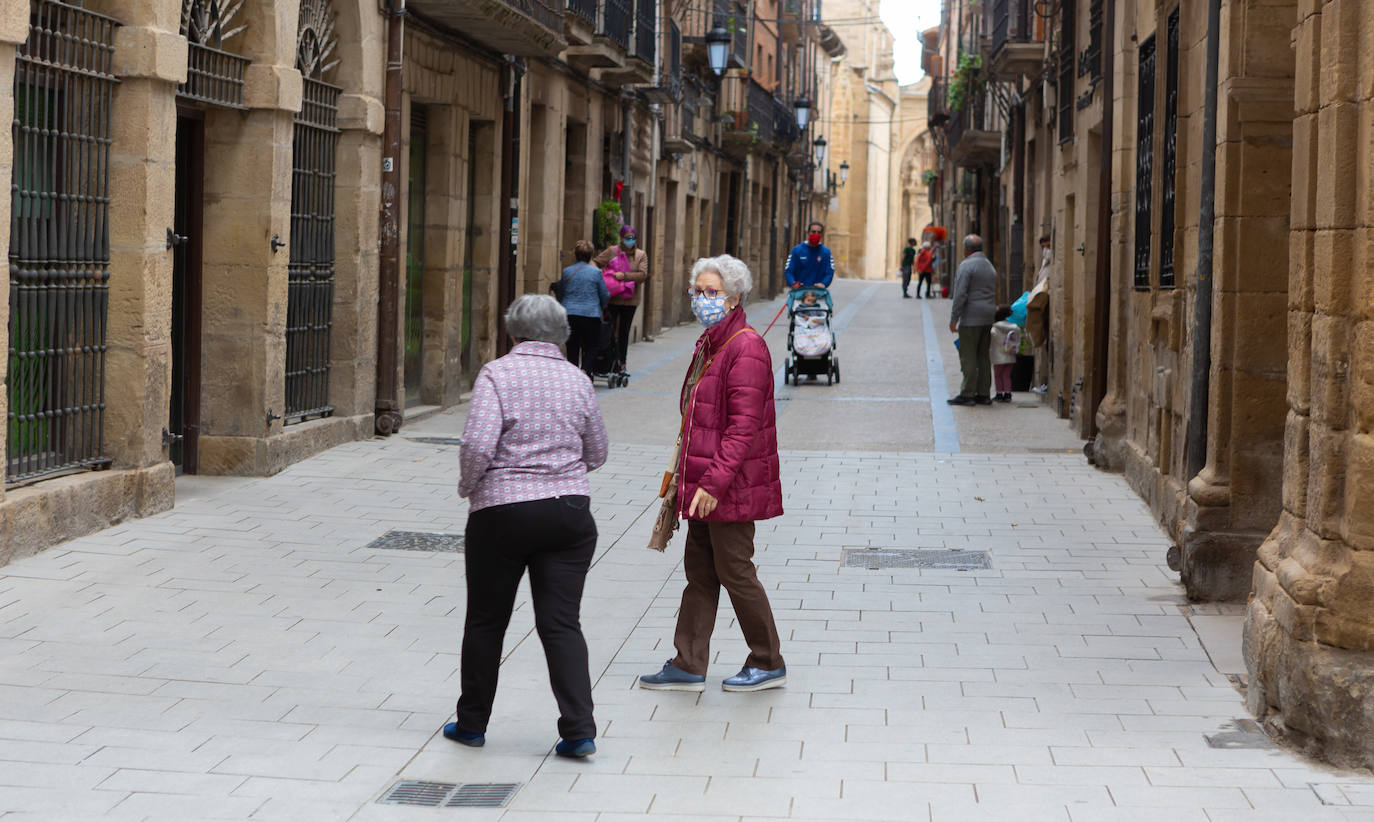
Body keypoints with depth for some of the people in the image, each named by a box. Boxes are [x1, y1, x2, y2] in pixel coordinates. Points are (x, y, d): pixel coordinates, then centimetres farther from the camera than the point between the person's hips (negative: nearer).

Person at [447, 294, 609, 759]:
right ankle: (579, 729, -7)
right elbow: (596, 454, 12)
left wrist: (468, 486, 0)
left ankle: (472, 723, 22)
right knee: (562, 623, 3)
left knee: (486, 620, 11)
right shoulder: (576, 380, 4)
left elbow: (478, 445, -18)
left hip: (502, 512, -3)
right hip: (569, 511, 3)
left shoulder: (497, 375, -8)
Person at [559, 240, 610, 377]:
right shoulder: (596, 272, -4)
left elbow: (561, 291, 16)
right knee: (590, 348, 6)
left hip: (570, 315, 2)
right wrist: (601, 308, 24)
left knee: (572, 348, 10)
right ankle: (585, 372, -15)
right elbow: (605, 295, 4)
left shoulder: (566, 272, 3)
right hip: (591, 314, -2)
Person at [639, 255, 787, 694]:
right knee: (699, 571, 11)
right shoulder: (709, 344, 14)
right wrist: (688, 474, 20)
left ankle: (768, 663, 14)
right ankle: (688, 665, 17)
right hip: (704, 480, 9)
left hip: (731, 487, -9)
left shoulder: (746, 348, -17)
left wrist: (714, 482, -24)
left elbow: (744, 425, -22)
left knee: (734, 570, 0)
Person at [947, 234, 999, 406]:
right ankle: (983, 394, 12)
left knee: (968, 357, -7)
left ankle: (967, 394, -9)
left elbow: (960, 294, -17)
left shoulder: (966, 266, -11)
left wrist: (954, 319, -14)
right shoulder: (990, 266, 17)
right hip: (988, 317, 9)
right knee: (983, 356, 11)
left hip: (971, 318, -8)